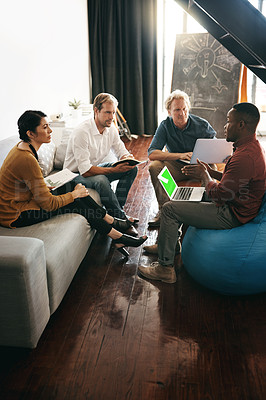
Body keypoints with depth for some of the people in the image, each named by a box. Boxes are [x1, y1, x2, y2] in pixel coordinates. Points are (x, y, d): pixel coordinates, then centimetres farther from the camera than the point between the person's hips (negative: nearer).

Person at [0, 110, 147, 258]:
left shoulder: (21, 147, 4)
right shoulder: (26, 159, -27)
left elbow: (37, 187, 15)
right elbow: (48, 204, -23)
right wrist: (74, 194, -8)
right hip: (15, 216, -9)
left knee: (72, 185, 2)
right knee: (75, 204, -11)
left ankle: (111, 221, 9)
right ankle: (117, 237, 2)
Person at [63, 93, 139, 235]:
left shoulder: (111, 128, -4)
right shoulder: (82, 132, -27)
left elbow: (122, 152, 4)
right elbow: (85, 170, -32)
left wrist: (128, 158, -22)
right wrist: (115, 170, -37)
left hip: (96, 167, 8)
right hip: (77, 175, -8)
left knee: (131, 169, -6)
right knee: (101, 180, -38)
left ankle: (115, 210, -6)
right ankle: (121, 218, -20)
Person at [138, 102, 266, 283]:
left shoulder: (245, 157, -29)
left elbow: (218, 196, -27)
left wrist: (204, 175, -9)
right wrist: (210, 172, 4)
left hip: (232, 215, -11)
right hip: (236, 206, 11)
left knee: (170, 209, -11)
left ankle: (165, 268, -1)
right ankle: (171, 243, 35)